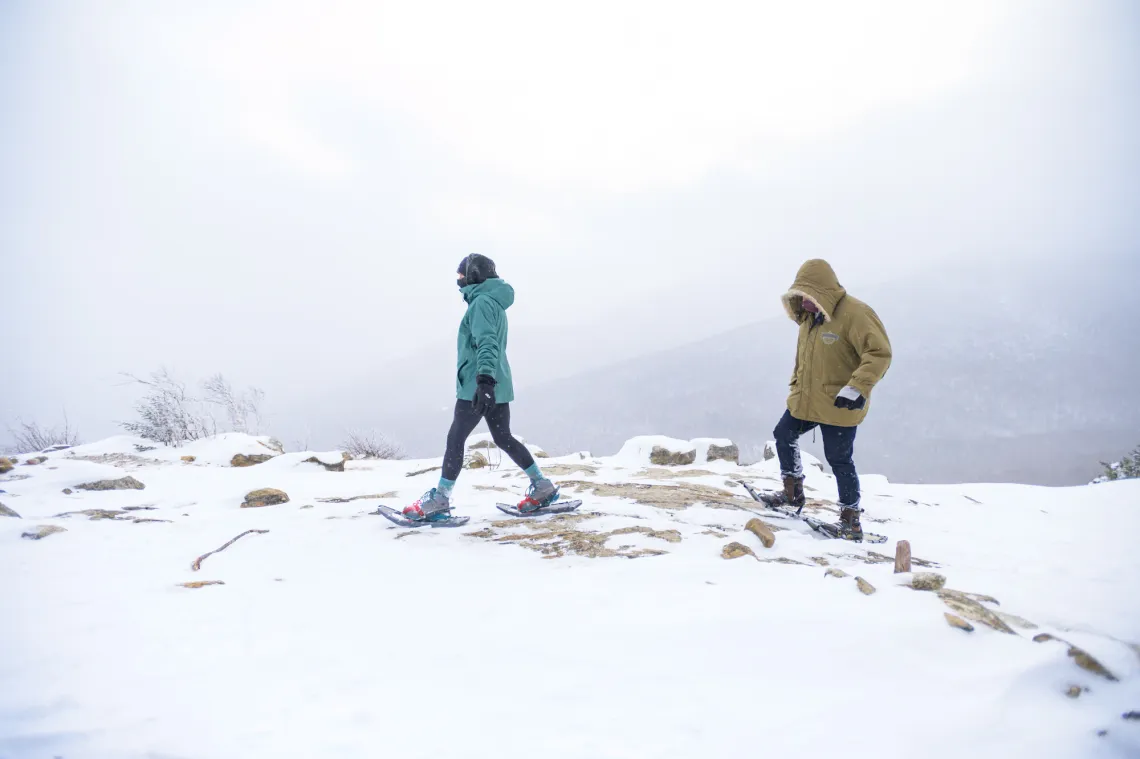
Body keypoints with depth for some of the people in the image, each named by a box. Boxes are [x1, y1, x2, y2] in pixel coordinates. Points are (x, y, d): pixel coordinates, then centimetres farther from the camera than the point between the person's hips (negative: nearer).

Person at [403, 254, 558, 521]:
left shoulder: (482, 302, -11)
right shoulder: (495, 303, 20)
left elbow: (486, 342, -26)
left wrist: (484, 379, -37)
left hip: (478, 387, -10)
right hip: (497, 386, 10)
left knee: (455, 439, -4)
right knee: (504, 439, 13)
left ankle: (440, 500, 0)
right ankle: (542, 486, 14)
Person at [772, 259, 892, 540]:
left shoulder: (855, 313, -20)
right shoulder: (809, 316, 7)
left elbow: (879, 353, -24)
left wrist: (857, 388, -32)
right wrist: (796, 384, 20)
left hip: (839, 406, -8)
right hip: (804, 401, 8)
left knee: (839, 460, -2)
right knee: (784, 436, 16)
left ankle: (851, 518, 14)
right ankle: (793, 493, 34)